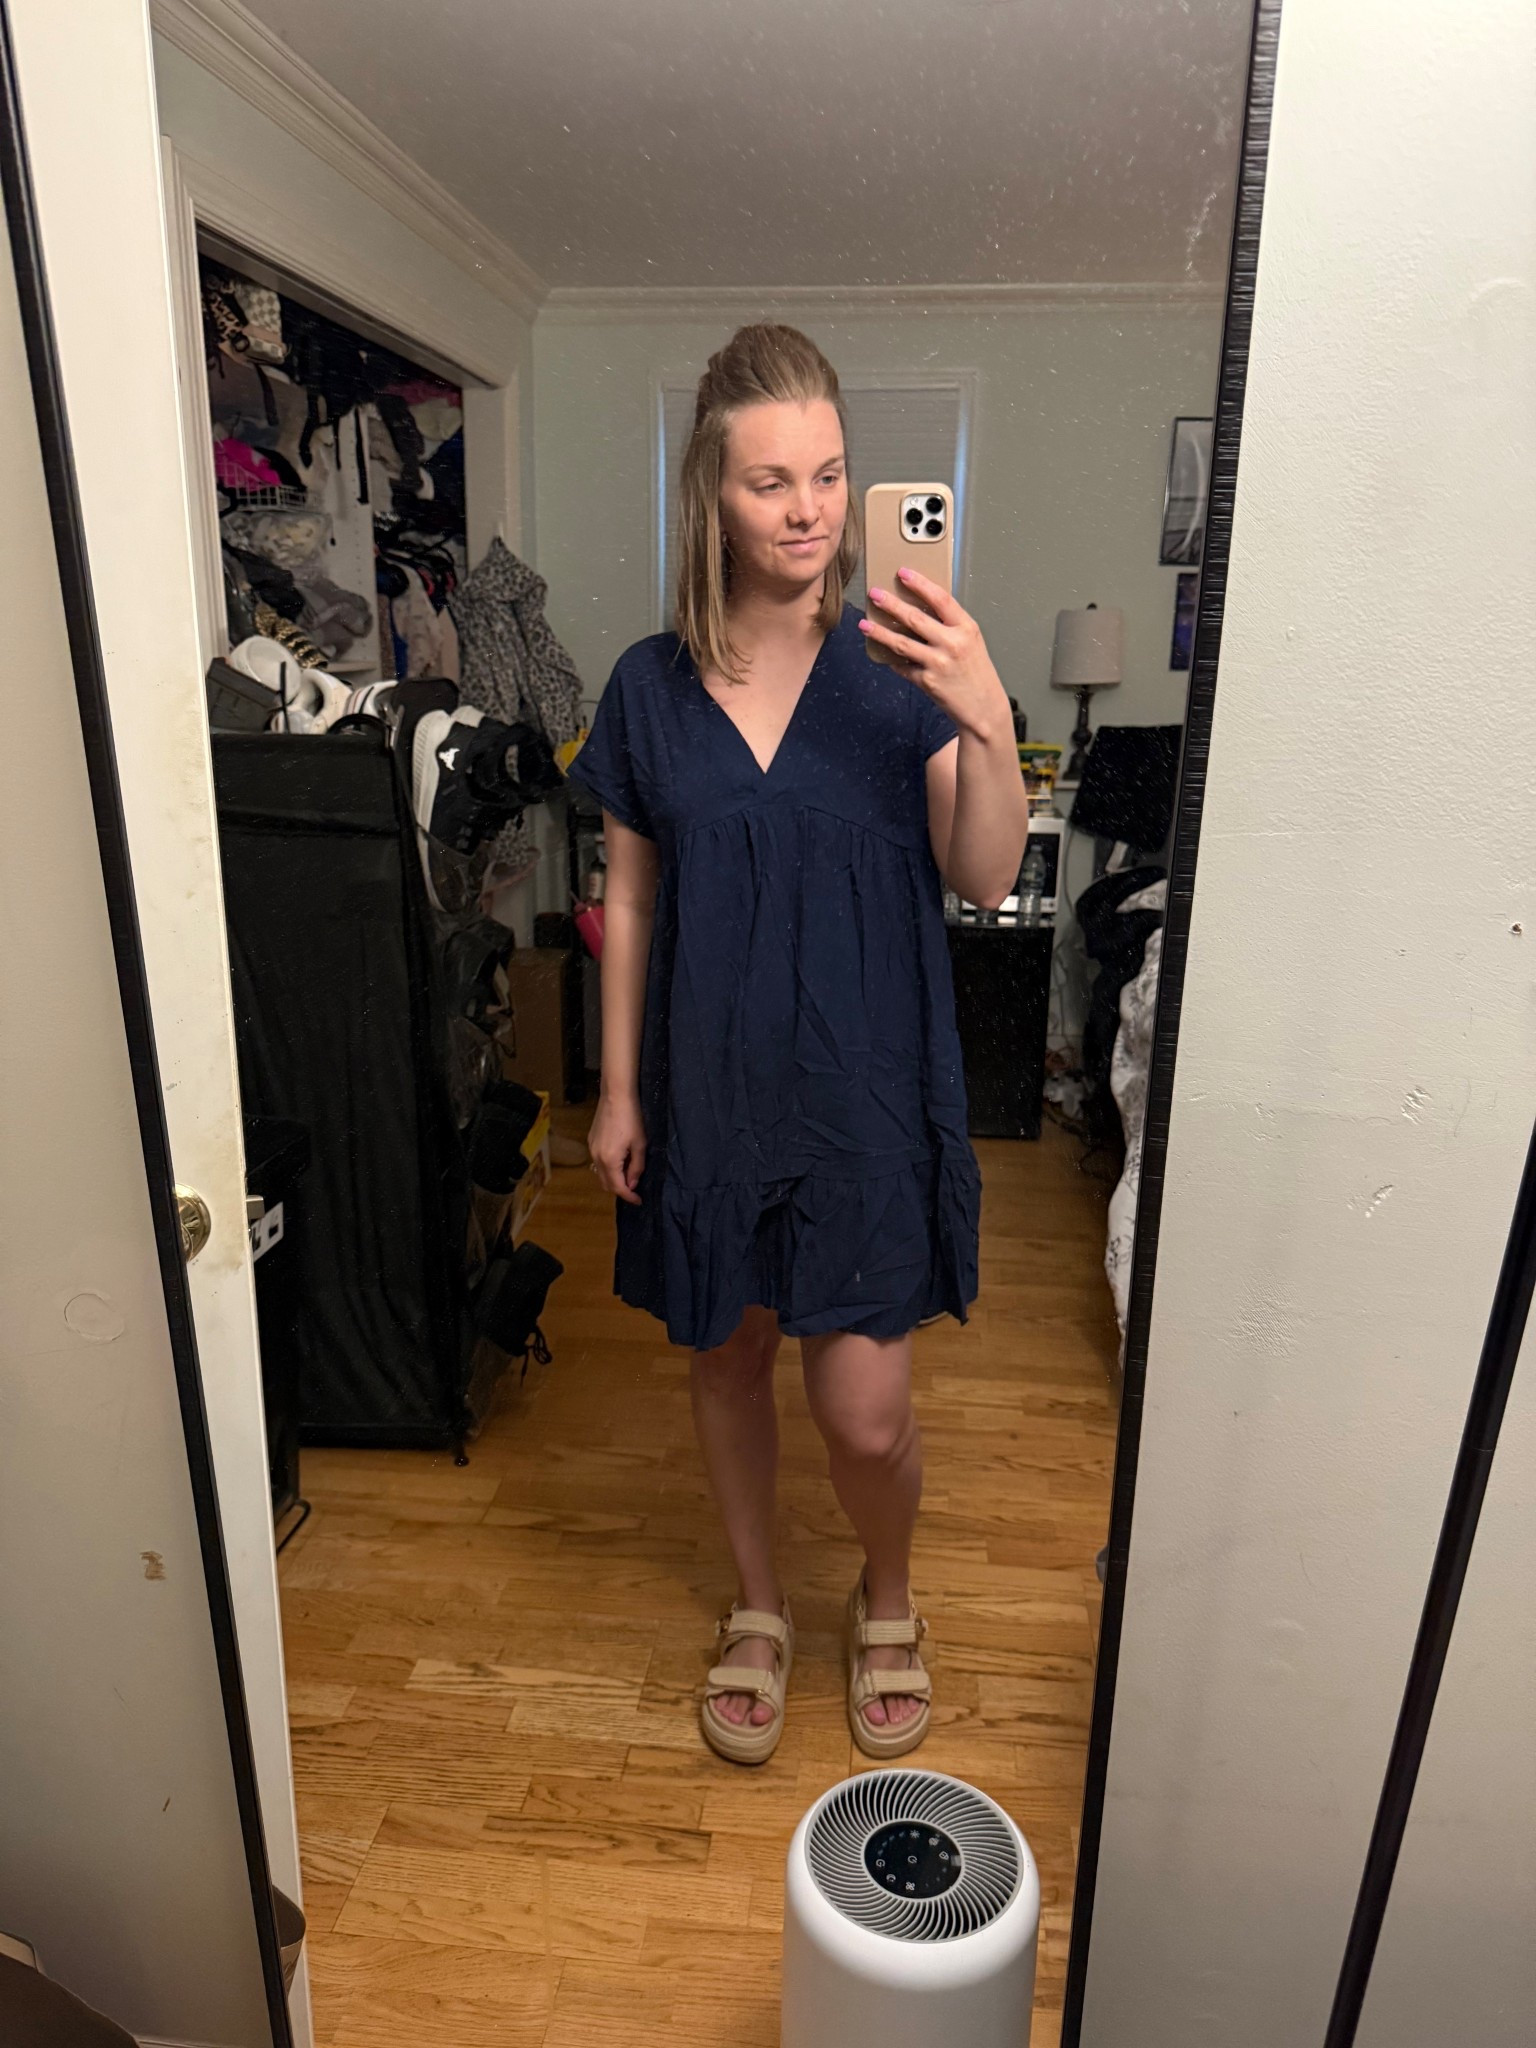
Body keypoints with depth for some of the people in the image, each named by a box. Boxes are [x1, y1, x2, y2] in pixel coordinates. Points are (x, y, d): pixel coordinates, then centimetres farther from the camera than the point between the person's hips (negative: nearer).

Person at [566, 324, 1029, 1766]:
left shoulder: (900, 671, -5)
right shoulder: (651, 688, 0)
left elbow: (984, 879, -12)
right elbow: (630, 904, 4)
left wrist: (988, 722, -29)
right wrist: (616, 1088, 3)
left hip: (863, 1089, -2)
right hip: (708, 1087, 2)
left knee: (865, 1415, 3)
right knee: (726, 1363, 17)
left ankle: (886, 1596, 38)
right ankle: (759, 1607, 44)